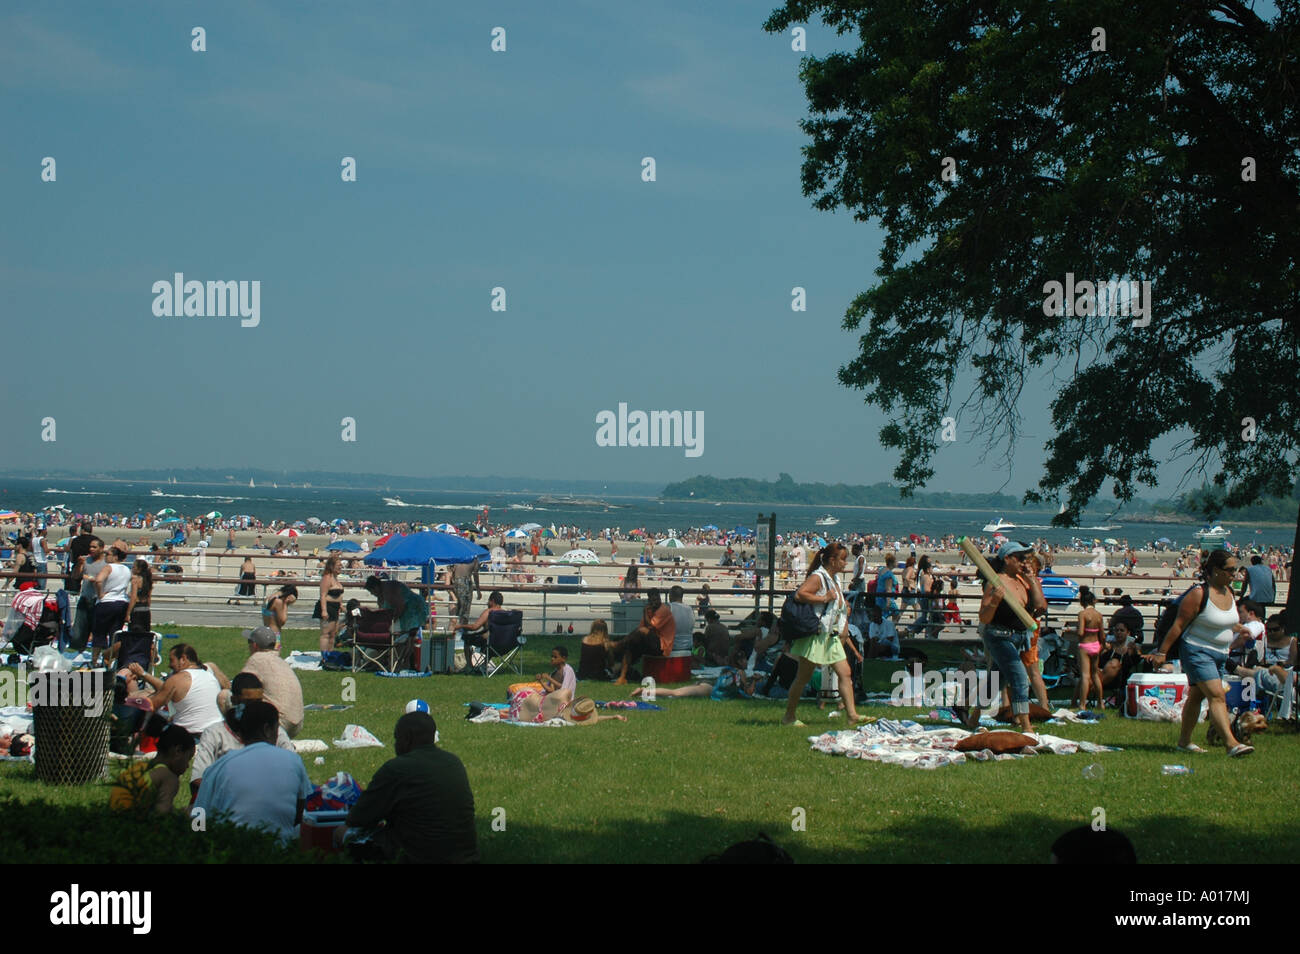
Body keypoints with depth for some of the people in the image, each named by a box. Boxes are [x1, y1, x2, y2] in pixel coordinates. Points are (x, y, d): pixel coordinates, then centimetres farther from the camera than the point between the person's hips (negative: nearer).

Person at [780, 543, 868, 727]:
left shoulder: (835, 579, 15)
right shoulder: (817, 577, -14)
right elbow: (799, 594, -29)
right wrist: (824, 598, -25)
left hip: (831, 636, 9)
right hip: (815, 635, -9)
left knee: (845, 673, 0)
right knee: (803, 677, -1)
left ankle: (852, 714, 0)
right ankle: (789, 716, 8)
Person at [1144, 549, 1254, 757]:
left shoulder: (1228, 592, 8)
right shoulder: (1199, 594, -17)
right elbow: (1178, 625, -16)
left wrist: (1238, 629, 6)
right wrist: (1161, 652, -15)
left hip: (1219, 654, 8)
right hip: (1197, 652, -8)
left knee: (1196, 696, 15)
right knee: (1217, 695, -18)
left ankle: (1184, 741, 24)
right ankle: (1231, 744, -27)